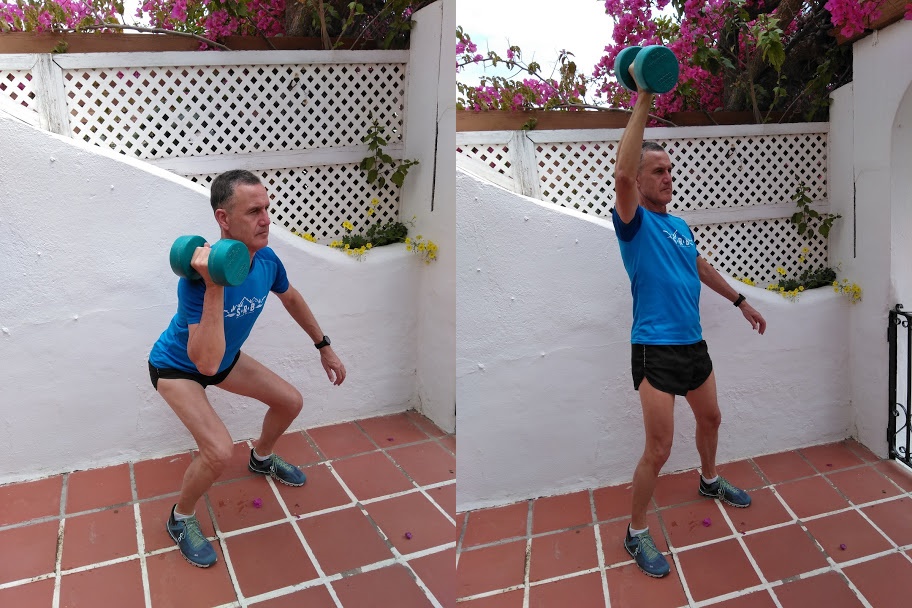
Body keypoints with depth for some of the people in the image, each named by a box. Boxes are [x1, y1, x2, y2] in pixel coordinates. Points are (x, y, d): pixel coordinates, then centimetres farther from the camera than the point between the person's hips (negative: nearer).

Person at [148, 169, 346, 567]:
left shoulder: (266, 260, -19)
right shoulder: (199, 275, -39)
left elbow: (291, 299, 5)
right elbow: (206, 363, -46)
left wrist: (324, 347, 12)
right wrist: (215, 286, -53)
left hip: (225, 357, 7)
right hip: (177, 367, -6)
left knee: (291, 402, 10)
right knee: (219, 451, -23)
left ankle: (261, 459, 42)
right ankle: (181, 519, 8)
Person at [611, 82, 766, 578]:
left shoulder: (680, 225, 12)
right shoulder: (634, 222, -12)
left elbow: (703, 269, 28)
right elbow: (621, 174, -32)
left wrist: (741, 301, 31)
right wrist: (642, 103, -30)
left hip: (694, 344, 8)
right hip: (655, 350, -8)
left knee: (711, 419, 26)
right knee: (658, 450, -7)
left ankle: (709, 481, 54)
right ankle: (636, 533, 11)